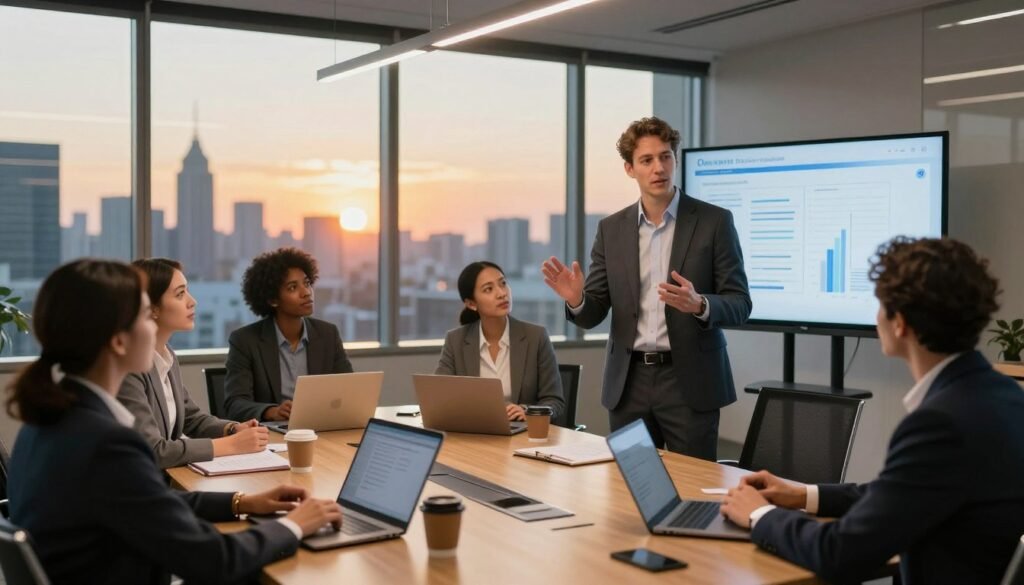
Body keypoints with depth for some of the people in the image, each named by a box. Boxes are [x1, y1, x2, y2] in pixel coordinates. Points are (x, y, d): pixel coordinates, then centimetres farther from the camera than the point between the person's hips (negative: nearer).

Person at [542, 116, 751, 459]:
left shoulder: (714, 221, -3)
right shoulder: (611, 229, 6)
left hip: (690, 381, -3)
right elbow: (593, 315, 6)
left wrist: (699, 305, -26)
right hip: (629, 383, 3)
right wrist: (576, 299, -18)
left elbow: (739, 304, -5)